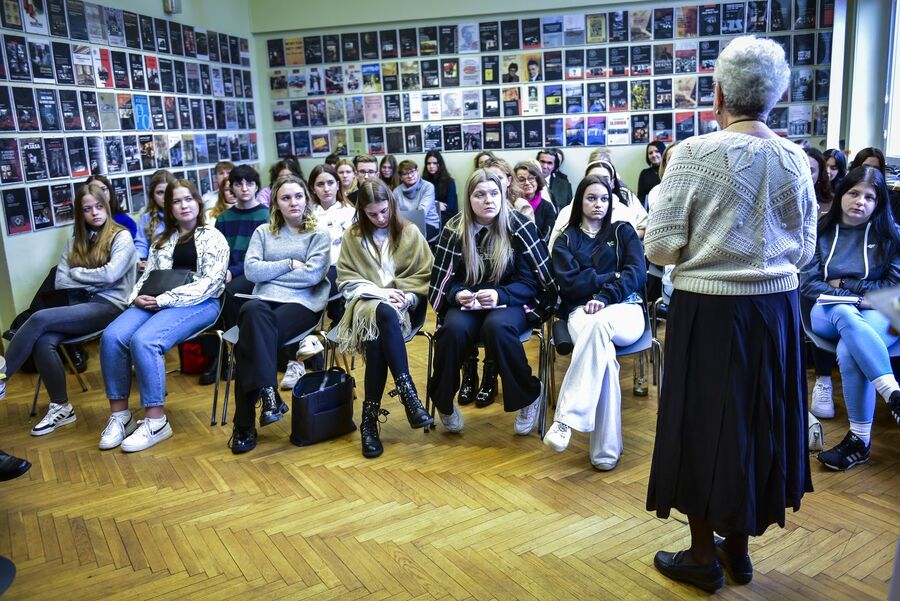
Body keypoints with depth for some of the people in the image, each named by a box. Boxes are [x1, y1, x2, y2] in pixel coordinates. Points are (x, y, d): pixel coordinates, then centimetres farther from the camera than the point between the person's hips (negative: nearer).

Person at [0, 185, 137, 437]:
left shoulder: (121, 236, 1)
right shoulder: (76, 241, 17)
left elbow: (111, 274, -14)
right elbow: (60, 281, 8)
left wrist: (76, 273, -1)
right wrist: (94, 280, -7)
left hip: (111, 306, -5)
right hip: (82, 304, 5)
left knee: (40, 318, -25)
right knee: (44, 342, -24)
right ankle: (60, 407, -10)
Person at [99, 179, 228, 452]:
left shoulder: (213, 238, 5)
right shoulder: (162, 240, 24)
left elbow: (209, 284, -7)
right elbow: (147, 276, 19)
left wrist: (165, 299, -15)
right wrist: (136, 297, -5)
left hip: (198, 304, -5)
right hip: (154, 303, 6)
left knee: (144, 340, -32)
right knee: (112, 336, -23)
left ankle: (155, 421, -22)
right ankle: (119, 415, -13)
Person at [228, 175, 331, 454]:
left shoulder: (319, 235, 13)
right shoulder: (263, 232, 21)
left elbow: (312, 275, -4)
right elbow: (251, 269, 5)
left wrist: (269, 271, 1)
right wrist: (289, 264, -1)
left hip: (302, 303, -2)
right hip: (264, 301, 2)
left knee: (253, 336, -32)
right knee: (254, 312, -37)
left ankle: (245, 423, -29)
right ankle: (269, 394, -36)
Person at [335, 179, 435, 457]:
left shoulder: (410, 232, 8)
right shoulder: (352, 236, 11)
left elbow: (423, 275, 5)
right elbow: (348, 281, 4)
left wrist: (406, 297, -15)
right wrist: (382, 292, -11)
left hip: (403, 306, 0)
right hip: (366, 302, 0)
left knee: (377, 336, -35)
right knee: (383, 314, -38)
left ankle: (370, 416, -32)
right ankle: (408, 393, -41)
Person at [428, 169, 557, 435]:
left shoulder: (520, 227, -7)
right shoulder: (454, 230, -1)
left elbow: (530, 281, -8)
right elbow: (443, 279, 2)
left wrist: (500, 295, -26)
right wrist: (457, 294, -21)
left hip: (511, 301, -2)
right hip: (467, 302, 2)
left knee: (497, 326, -36)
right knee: (454, 328, -31)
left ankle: (530, 394, -12)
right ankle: (443, 400, -7)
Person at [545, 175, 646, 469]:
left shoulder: (623, 231, 19)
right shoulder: (566, 240, 20)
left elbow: (638, 273, 1)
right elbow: (569, 282, 2)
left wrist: (605, 296, -16)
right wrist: (612, 277, -3)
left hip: (625, 308, 0)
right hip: (581, 310, 0)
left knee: (598, 324, -39)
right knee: (602, 351, -37)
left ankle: (566, 418, -43)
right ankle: (606, 449, -37)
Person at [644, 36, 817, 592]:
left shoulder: (695, 153, -13)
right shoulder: (796, 159, 1)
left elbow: (661, 246, -13)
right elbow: (804, 250, 8)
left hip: (710, 309, -4)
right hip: (776, 307, 5)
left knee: (704, 422, 9)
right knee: (757, 420, 17)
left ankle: (703, 556, 23)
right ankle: (738, 547, 34)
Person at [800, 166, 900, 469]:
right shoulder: (821, 232, 9)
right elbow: (807, 283, 0)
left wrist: (844, 283, -4)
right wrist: (855, 299, -13)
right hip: (828, 313, 1)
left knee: (849, 350, -37)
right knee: (846, 314, -39)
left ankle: (860, 439, -33)